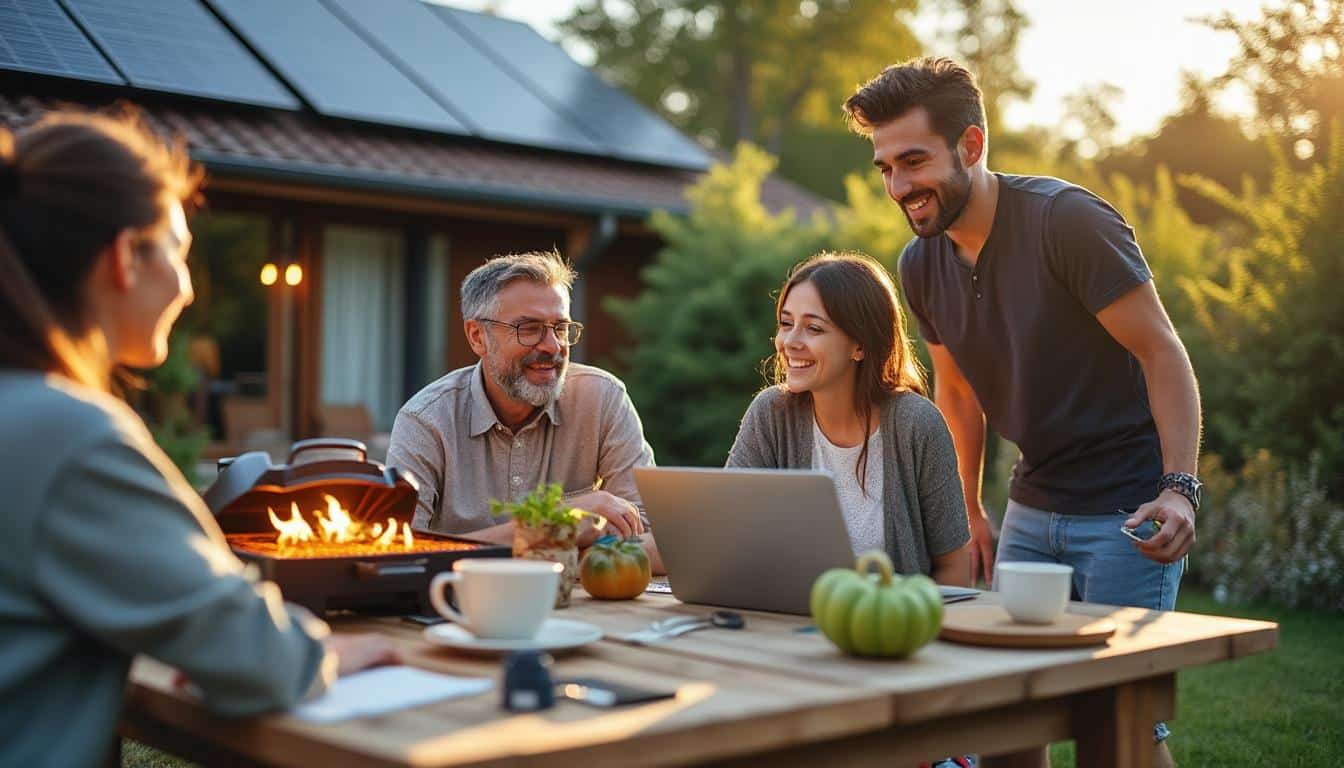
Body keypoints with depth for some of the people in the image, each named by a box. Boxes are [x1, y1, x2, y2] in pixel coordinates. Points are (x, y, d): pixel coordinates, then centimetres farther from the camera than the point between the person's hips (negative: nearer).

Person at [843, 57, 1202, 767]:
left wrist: (1179, 488, -25)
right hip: (1033, 508, 6)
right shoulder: (921, 264, 1)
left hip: (1127, 508, -6)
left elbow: (1163, 354, -16)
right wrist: (969, 512, 17)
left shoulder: (1068, 220, -18)